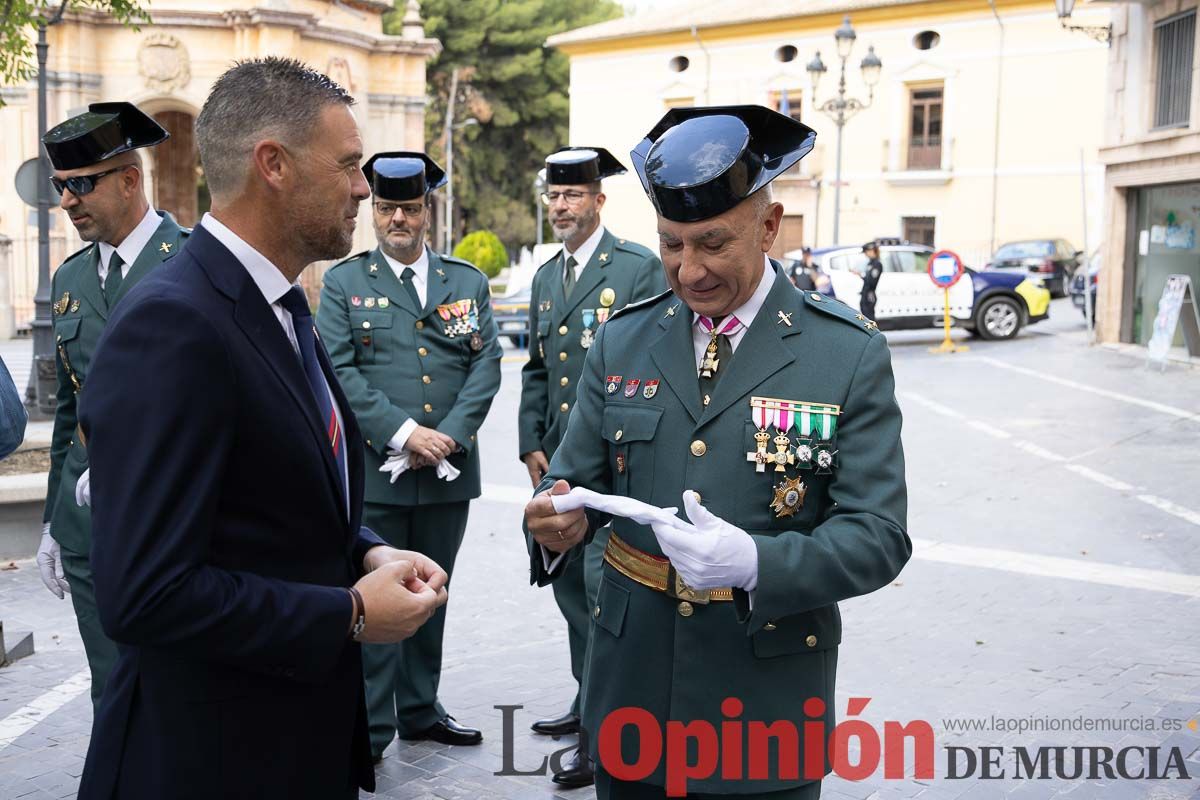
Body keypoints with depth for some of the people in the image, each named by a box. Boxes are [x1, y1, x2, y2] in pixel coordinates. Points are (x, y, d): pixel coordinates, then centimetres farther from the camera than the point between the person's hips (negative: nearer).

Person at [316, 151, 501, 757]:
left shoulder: (468, 281, 10)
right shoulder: (343, 283, 3)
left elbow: (486, 366, 3)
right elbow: (340, 370, -7)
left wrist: (449, 437, -11)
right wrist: (404, 434, -16)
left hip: (449, 473, 3)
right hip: (372, 473, -3)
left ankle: (420, 711, 28)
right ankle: (369, 730, 10)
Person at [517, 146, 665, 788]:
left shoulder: (640, 268, -7)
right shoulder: (545, 277, 15)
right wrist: (532, 445, 11)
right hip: (560, 463, 8)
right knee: (568, 585, 15)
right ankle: (590, 701, 33)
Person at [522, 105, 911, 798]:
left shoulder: (850, 356, -8)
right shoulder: (623, 341, 3)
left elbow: (878, 535, -12)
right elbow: (576, 478, 7)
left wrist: (756, 564, -28)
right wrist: (556, 521, -17)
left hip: (768, 697, -2)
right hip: (633, 687, 3)